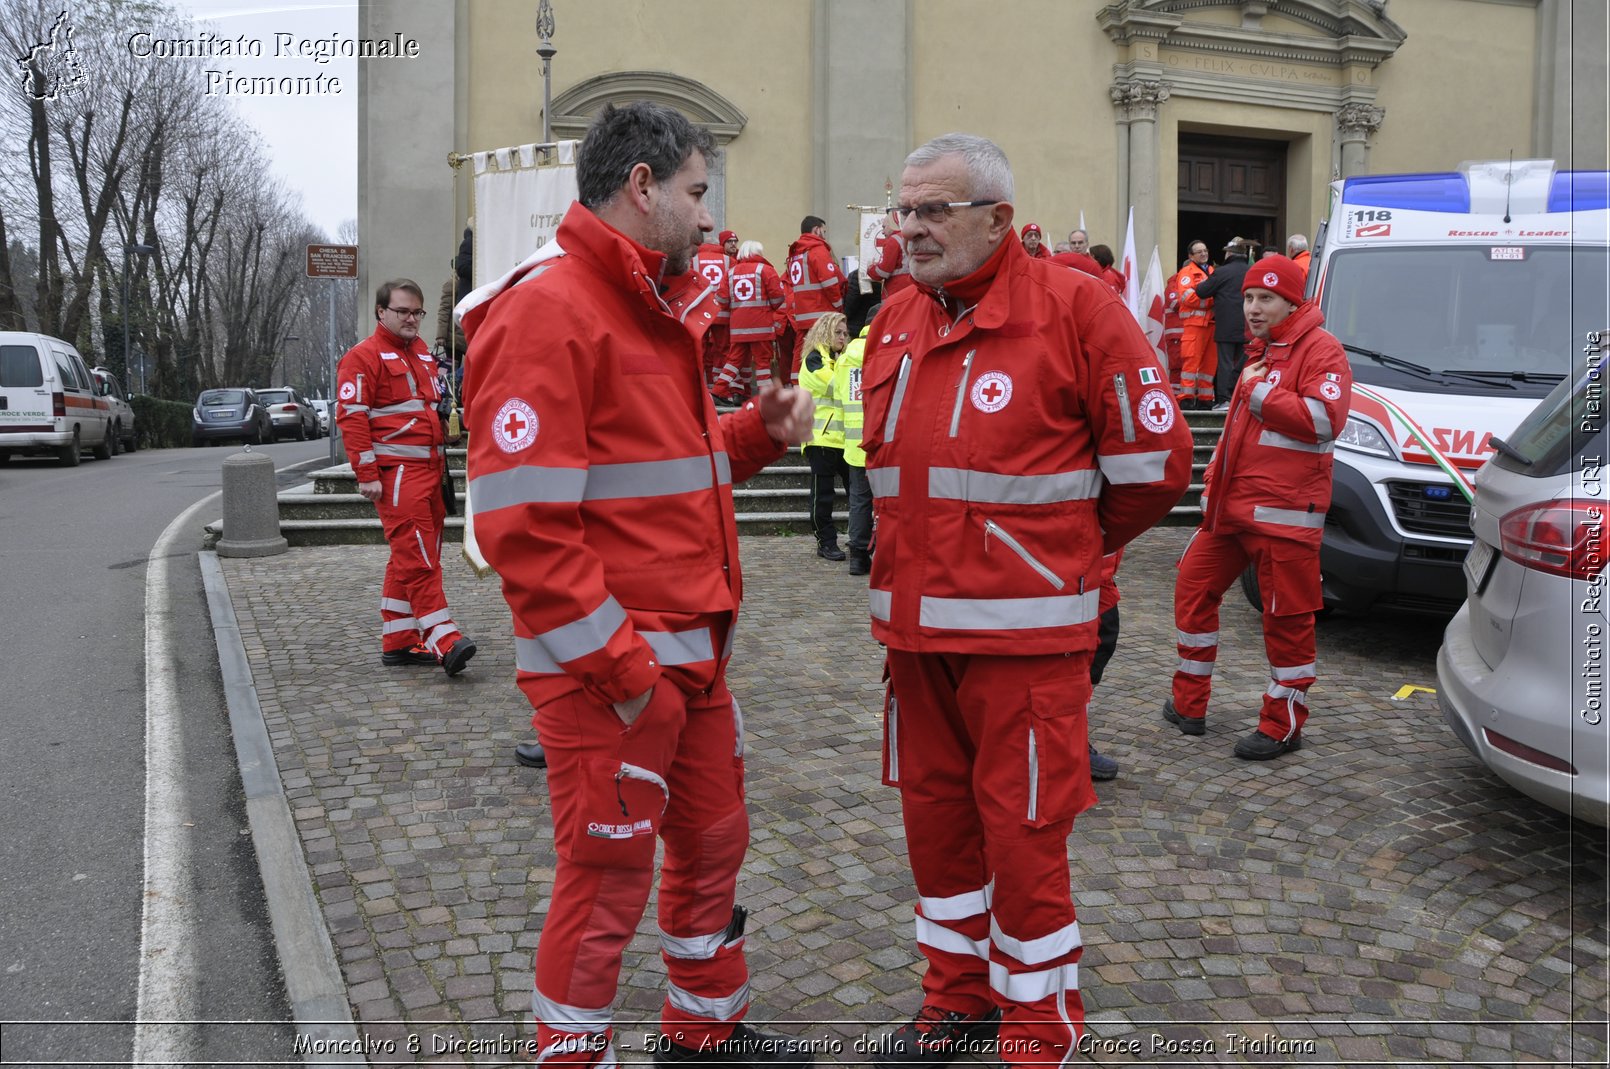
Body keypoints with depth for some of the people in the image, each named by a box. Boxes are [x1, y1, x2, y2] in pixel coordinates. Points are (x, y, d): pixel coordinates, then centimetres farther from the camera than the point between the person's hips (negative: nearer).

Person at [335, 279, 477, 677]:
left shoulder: (424, 353, 21)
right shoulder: (364, 356, -4)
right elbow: (352, 416, -11)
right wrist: (367, 475, -17)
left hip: (430, 469, 9)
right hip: (397, 472, -9)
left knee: (408, 556, 11)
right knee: (418, 556, -13)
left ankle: (398, 641, 18)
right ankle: (443, 640, -17)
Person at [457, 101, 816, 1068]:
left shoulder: (661, 308, 16)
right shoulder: (547, 310, -16)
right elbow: (523, 521, -22)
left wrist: (759, 430, 3)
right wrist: (617, 666, -20)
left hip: (696, 648, 10)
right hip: (610, 671, -10)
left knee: (713, 842, 22)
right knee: (607, 880, 4)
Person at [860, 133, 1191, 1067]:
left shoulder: (1074, 305, -9)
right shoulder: (896, 323, 11)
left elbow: (1155, 460, -6)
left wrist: (1074, 545, 7)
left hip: (1022, 632, -6)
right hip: (916, 625, 7)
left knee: (1021, 827, 2)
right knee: (935, 810, 16)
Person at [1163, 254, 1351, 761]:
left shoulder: (1320, 350, -8)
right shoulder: (1260, 350, 22)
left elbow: (1324, 419, -22)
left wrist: (1258, 390, -16)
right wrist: (1215, 477, 23)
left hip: (1285, 510, -9)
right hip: (1231, 504, 9)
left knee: (1287, 616, -1)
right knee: (1194, 585, 12)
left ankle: (1282, 725, 11)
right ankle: (1189, 703, 24)